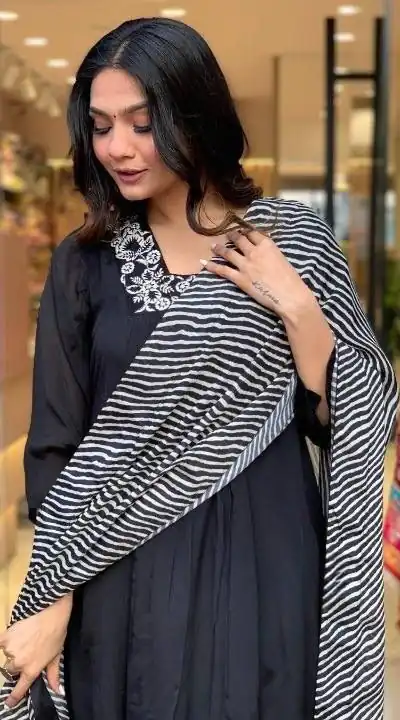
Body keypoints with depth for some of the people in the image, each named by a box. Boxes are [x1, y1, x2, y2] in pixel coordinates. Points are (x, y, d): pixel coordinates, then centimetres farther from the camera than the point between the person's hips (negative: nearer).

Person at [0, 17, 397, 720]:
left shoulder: (294, 240, -4)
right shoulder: (83, 264, -1)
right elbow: (57, 444, 0)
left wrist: (295, 306, -17)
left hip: (261, 567, 0)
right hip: (121, 574, 1)